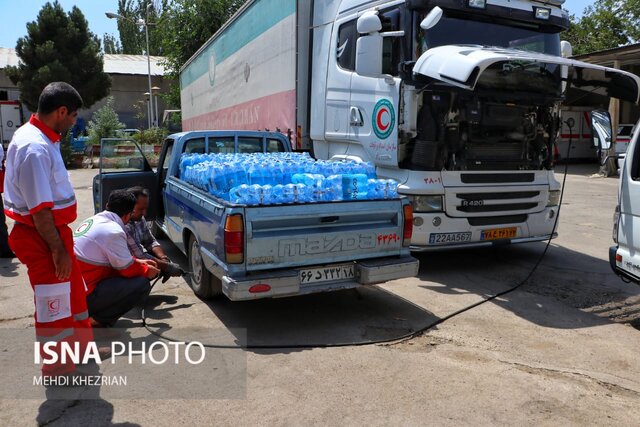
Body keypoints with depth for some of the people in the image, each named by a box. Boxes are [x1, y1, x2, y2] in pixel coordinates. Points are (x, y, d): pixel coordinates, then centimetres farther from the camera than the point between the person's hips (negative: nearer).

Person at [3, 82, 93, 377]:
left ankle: (81, 346, 44)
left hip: (54, 231, 10)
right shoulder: (35, 148, -25)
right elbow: (39, 210, -26)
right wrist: (58, 249, -20)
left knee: (74, 293, 24)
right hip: (41, 238, -10)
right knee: (54, 307, 4)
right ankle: (58, 372, 21)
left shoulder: (39, 138, 7)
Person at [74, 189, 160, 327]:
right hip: (85, 296, -9)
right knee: (142, 284, -12)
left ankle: (91, 311, 11)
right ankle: (97, 319, -7)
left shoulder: (93, 220, 8)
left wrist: (137, 262, 19)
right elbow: (128, 269, -12)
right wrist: (147, 271, 7)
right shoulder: (113, 231, -20)